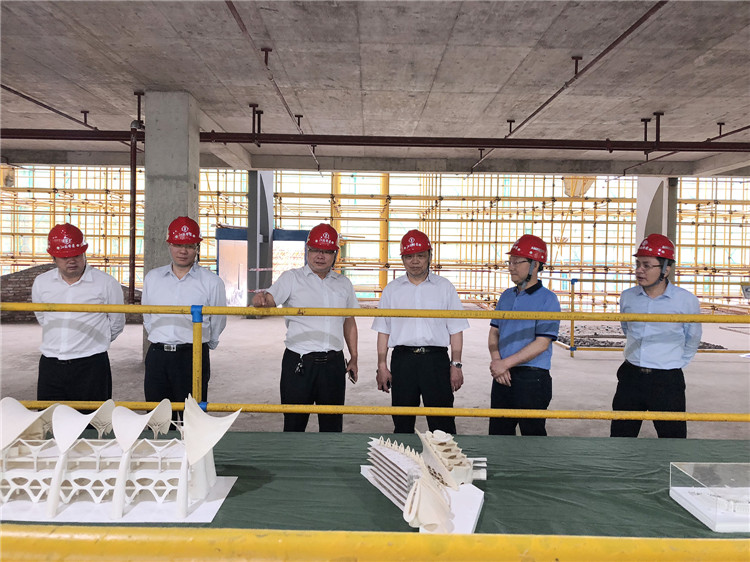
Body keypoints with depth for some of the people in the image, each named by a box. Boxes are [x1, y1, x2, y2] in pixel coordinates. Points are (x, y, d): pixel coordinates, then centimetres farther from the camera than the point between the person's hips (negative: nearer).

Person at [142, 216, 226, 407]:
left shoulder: (212, 282, -1)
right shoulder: (152, 278, 10)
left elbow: (217, 324, 7)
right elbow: (147, 318, 20)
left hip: (194, 357, -3)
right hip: (157, 357, 3)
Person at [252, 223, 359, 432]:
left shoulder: (344, 283, 12)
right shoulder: (292, 278, 2)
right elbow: (270, 300, -12)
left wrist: (353, 358, 14)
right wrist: (261, 299, -36)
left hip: (334, 362, 3)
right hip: (299, 362, -3)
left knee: (332, 423, 11)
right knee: (294, 421, 5)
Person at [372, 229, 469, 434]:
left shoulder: (445, 287, 7)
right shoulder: (391, 290, 11)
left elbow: (455, 329, 6)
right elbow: (383, 331, 10)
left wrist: (456, 365, -1)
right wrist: (382, 366, 4)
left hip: (436, 358, -1)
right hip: (402, 359, 2)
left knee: (442, 422, -1)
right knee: (402, 423, 9)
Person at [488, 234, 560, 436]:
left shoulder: (547, 299, -9)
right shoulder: (506, 296, 12)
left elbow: (541, 343, -16)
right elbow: (494, 332, 13)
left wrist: (505, 363, -16)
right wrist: (496, 361, -6)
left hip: (532, 379, -6)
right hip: (502, 376, 7)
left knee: (532, 432, 3)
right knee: (498, 432, 14)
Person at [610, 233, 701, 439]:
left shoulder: (686, 300, -8)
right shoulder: (627, 297, 1)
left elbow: (692, 339, 7)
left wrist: (676, 363, 11)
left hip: (668, 381, -3)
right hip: (630, 377, 3)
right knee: (620, 435, 12)